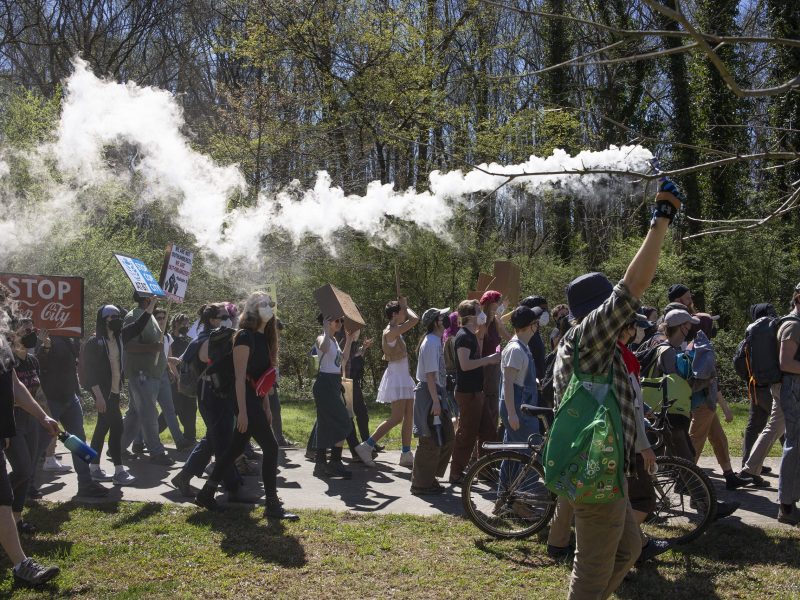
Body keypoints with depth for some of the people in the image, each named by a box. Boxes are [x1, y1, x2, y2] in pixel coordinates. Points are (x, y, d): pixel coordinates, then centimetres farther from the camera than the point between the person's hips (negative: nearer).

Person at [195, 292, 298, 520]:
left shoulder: (263, 337, 14)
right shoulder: (245, 336, -13)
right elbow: (240, 376, -18)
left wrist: (266, 407, 18)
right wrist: (242, 411, -21)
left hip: (256, 399, 9)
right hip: (246, 399, -9)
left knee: (236, 448, 13)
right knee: (271, 447, -9)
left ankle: (207, 493, 22)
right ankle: (272, 505, -4)